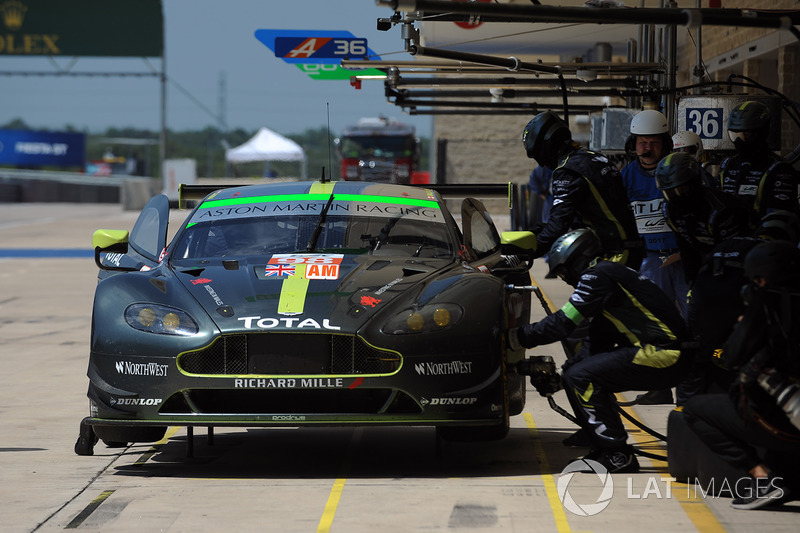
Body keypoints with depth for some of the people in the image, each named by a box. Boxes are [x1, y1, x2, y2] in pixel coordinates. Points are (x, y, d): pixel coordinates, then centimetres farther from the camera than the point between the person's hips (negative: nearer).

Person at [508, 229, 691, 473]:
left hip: (662, 357, -10)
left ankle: (617, 455, -13)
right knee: (575, 369, 12)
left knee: (580, 377, -16)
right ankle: (604, 451, 12)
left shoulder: (598, 276, -11)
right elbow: (596, 340, 22)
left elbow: (563, 323, -14)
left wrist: (519, 336, -3)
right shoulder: (607, 274, 21)